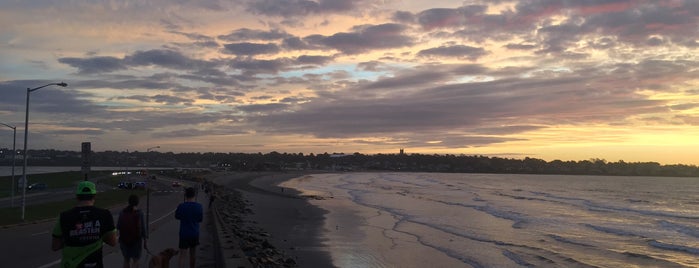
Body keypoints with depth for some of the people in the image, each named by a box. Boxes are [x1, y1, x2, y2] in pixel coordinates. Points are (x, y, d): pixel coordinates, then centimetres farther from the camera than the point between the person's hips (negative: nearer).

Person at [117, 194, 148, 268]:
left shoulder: (122, 212, -3)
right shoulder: (139, 213, -12)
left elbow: (118, 227, 1)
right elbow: (143, 227, -10)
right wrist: (145, 238, 2)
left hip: (124, 239, 3)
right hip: (136, 240, -3)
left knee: (126, 260, 20)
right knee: (135, 260, 9)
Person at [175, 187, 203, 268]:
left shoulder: (181, 206, -13)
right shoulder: (199, 206, -7)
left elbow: (177, 216, 4)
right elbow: (200, 219, 4)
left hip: (184, 234, -3)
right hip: (195, 233, 3)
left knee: (183, 255, -5)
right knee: (193, 252, 20)